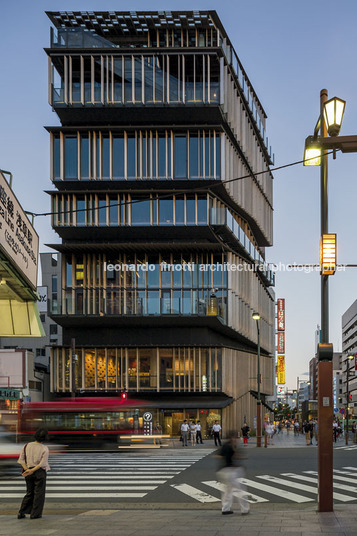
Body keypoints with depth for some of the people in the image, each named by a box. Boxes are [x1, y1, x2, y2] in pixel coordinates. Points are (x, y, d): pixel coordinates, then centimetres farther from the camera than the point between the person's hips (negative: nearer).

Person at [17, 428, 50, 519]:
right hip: (40, 472, -4)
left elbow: (21, 459, -3)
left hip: (28, 473, 4)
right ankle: (35, 514, 8)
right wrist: (32, 470, -17)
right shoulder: (44, 449, -10)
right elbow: (42, 463, -17)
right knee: (39, 493, 8)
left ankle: (21, 513, 11)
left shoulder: (27, 446, -1)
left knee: (29, 493, 16)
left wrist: (27, 470, -9)